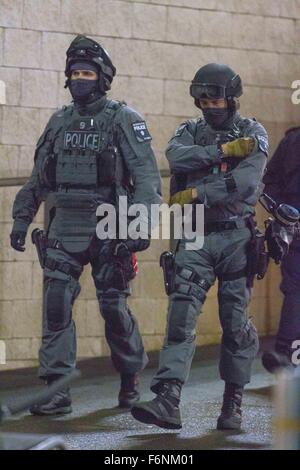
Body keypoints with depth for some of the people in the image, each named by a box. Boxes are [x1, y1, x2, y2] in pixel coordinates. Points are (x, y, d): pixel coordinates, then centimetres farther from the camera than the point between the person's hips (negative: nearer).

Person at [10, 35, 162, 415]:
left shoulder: (124, 119, -4)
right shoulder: (59, 122, 12)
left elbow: (147, 176, -10)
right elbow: (37, 177, 18)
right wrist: (21, 219, 13)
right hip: (64, 227, 4)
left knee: (113, 306, 4)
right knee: (55, 304, -8)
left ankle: (131, 379, 26)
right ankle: (56, 390, -7)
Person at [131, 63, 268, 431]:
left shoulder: (253, 134, 1)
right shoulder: (190, 132, 11)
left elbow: (245, 183, -16)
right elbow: (177, 157, -13)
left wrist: (196, 193, -16)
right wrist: (223, 150, -16)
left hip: (236, 238, -2)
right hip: (195, 238, 2)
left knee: (235, 322, 4)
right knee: (181, 317, -10)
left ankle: (233, 404, 17)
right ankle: (167, 402, -18)